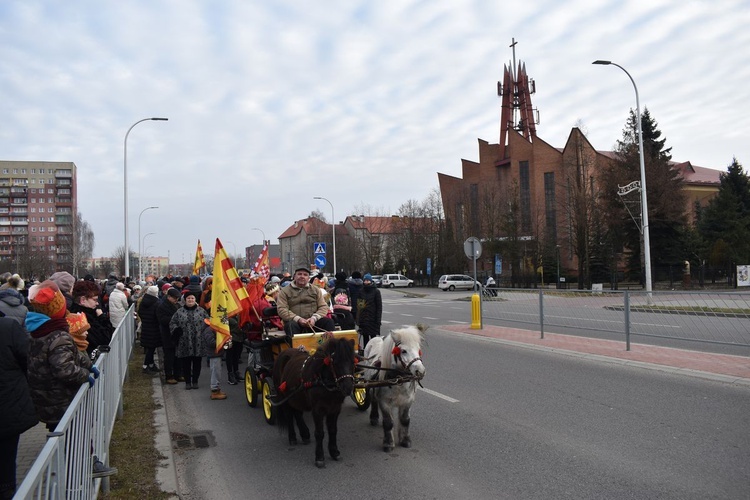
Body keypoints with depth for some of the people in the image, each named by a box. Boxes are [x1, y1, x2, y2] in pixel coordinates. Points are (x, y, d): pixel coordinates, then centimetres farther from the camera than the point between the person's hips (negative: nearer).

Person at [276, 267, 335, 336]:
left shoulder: (315, 290, 17)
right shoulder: (284, 291, 9)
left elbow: (324, 307, 8)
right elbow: (281, 309, -3)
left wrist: (314, 318, -13)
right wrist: (298, 319, -17)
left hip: (313, 322, 2)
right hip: (295, 321, -2)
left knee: (328, 321, -25)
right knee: (291, 325, -35)